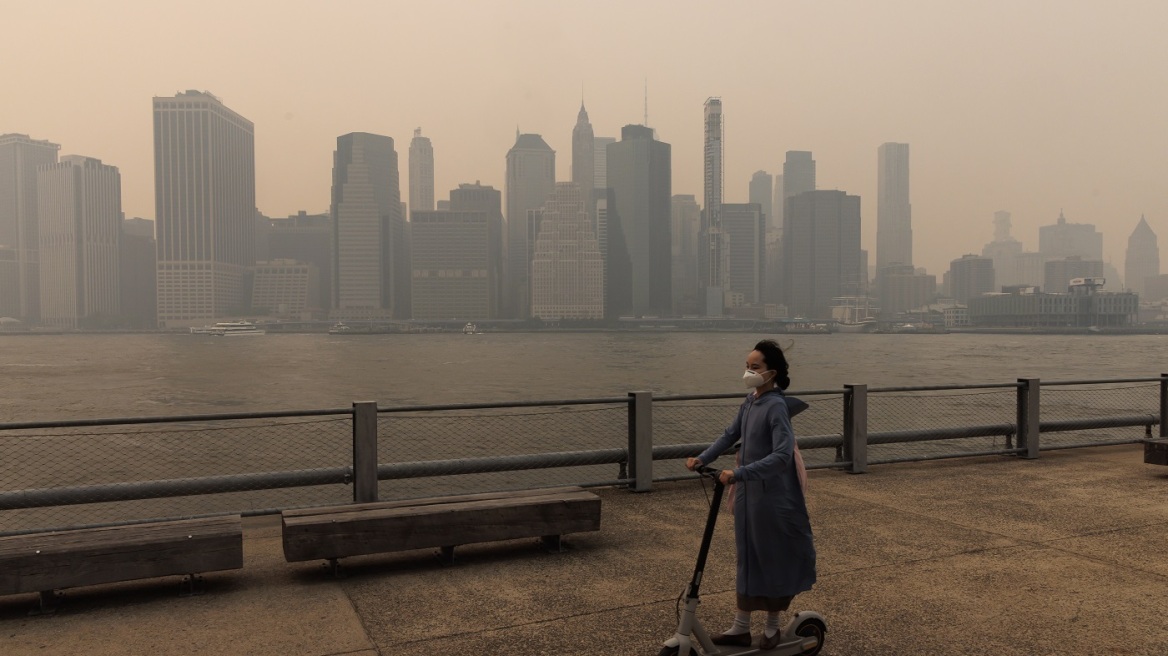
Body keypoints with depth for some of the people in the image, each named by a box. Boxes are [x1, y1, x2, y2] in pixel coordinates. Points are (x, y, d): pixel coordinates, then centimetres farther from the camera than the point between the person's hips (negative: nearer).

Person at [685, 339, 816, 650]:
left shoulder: (776, 406, -20)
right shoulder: (750, 401, 5)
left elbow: (782, 454, -29)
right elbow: (731, 434, 15)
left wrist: (739, 473, -33)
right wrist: (702, 458, 5)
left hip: (772, 496, -8)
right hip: (748, 493, 8)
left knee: (772, 558, 9)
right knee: (748, 557, 15)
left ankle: (772, 627, 28)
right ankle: (740, 628, 26)